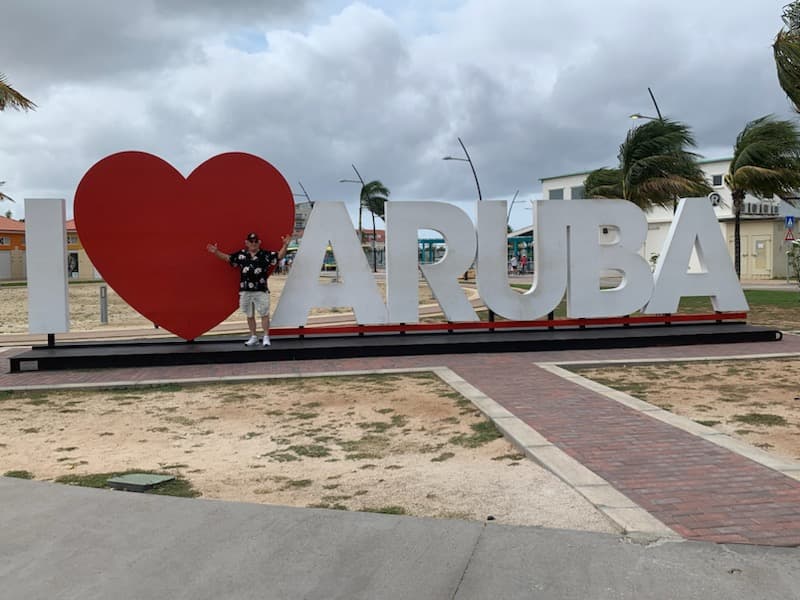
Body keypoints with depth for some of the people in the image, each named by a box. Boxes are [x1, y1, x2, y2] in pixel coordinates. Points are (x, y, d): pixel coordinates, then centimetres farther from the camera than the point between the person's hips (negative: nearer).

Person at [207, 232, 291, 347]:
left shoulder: (265, 254, -1)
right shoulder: (241, 255, 6)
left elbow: (279, 256, -7)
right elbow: (228, 257, 14)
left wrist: (285, 245, -21)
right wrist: (216, 252, 4)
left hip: (261, 290, -3)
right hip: (245, 290, 3)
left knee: (264, 314, -2)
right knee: (250, 315, 12)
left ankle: (266, 337, 6)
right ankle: (253, 337, 23)